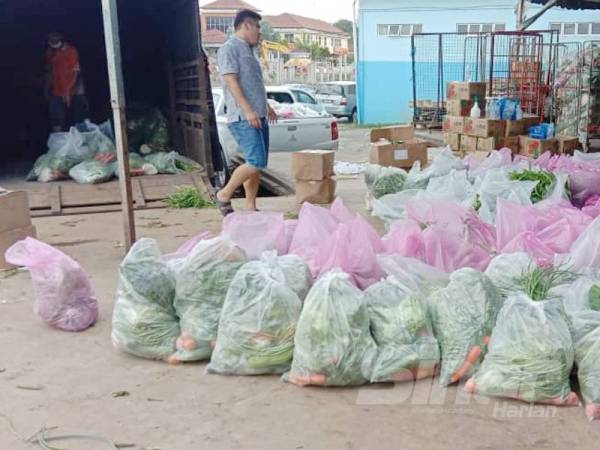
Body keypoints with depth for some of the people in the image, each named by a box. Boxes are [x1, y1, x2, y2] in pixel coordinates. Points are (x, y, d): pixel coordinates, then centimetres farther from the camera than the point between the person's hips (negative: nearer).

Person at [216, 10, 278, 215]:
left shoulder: (249, 50, 22)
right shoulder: (229, 49, -6)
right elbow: (232, 82, -16)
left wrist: (266, 106, 33)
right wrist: (248, 110, -23)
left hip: (258, 117, 9)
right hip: (243, 118, -9)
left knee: (258, 164, 7)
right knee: (255, 162, -17)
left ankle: (251, 208, 12)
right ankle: (224, 195, -1)